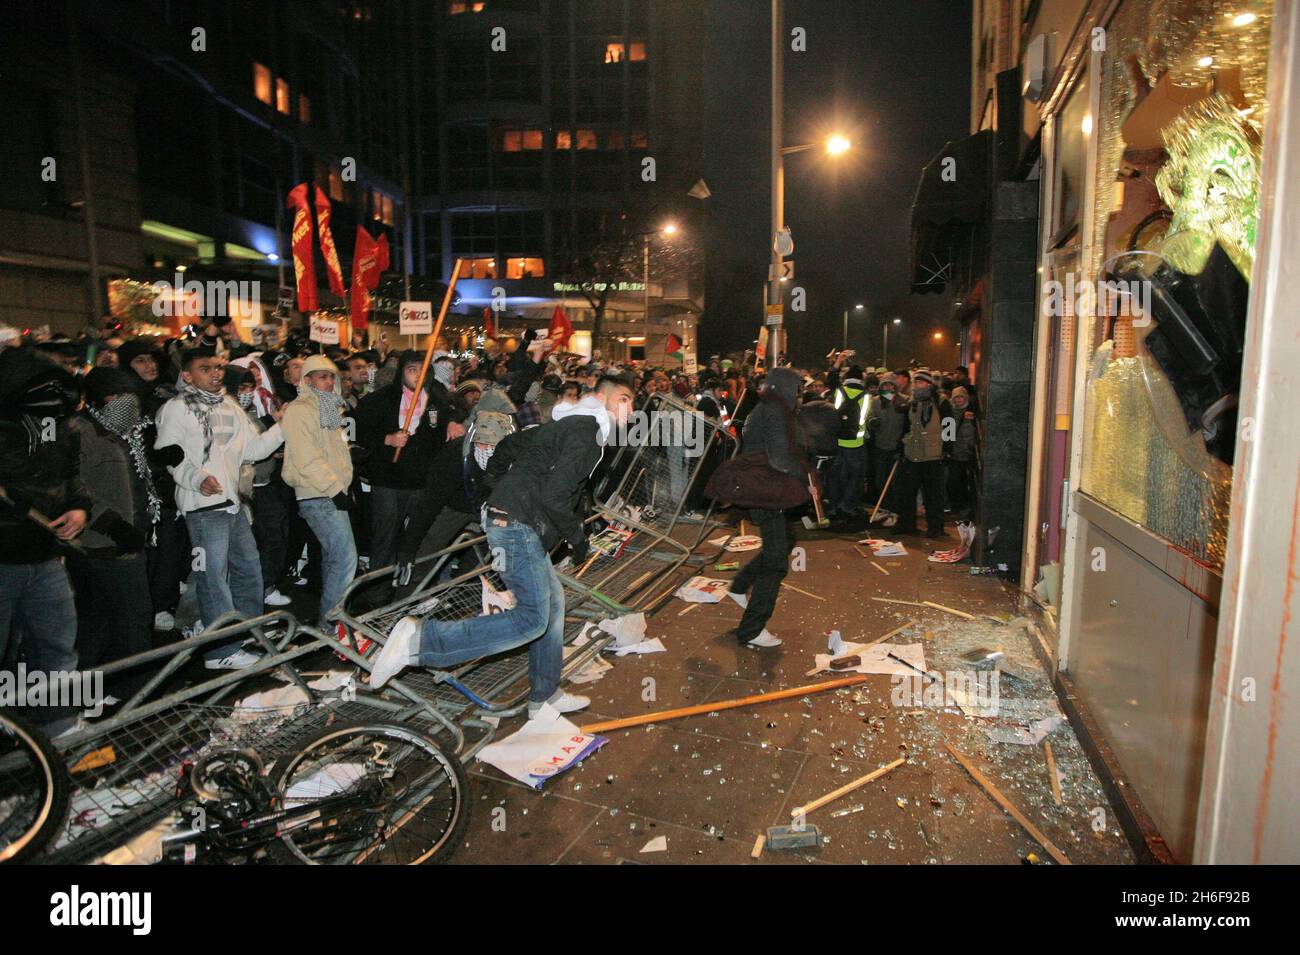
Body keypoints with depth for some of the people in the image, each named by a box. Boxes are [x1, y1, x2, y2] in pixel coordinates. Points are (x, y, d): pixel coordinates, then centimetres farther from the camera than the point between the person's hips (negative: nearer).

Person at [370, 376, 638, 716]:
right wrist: (576, 535, -7)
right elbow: (555, 495, -21)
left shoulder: (567, 424, 20)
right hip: (518, 525, -11)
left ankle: (544, 696, 26)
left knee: (553, 602, 16)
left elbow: (507, 447, 27)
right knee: (531, 619, -15)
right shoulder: (585, 431, -12)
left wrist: (499, 492, 31)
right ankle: (420, 640, -16)